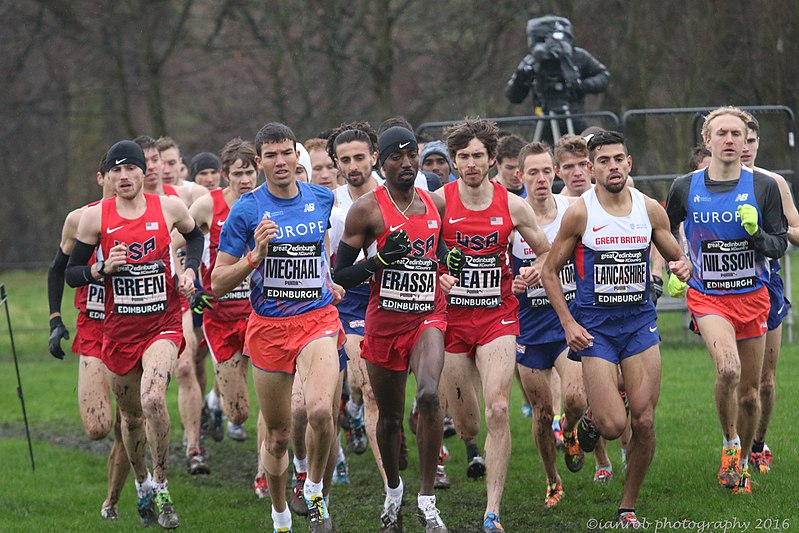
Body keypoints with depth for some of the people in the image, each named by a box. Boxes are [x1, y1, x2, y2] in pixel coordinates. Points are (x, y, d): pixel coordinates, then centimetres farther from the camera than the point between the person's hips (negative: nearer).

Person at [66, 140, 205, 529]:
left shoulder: (169, 208, -2)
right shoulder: (94, 217, -3)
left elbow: (195, 235, 20)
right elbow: (71, 273, 3)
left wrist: (190, 270, 3)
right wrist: (103, 269, -16)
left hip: (163, 324, -2)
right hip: (119, 329, 2)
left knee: (153, 399, -25)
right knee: (130, 414, 12)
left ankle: (161, 488, -11)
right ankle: (142, 486, 37)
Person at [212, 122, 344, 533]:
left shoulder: (322, 199, 4)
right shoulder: (246, 210, -6)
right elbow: (218, 284, -6)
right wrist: (256, 255, -19)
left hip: (317, 319, 1)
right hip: (268, 326, -1)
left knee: (320, 410, -25)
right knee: (277, 434, 7)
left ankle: (315, 492, 0)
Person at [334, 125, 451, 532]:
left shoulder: (436, 205, 7)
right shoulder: (367, 209, -6)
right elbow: (340, 274, -6)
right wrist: (381, 259, -20)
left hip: (427, 317, 1)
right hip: (383, 322, -1)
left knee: (429, 395, -23)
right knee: (389, 414, 11)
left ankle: (426, 498, -16)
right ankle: (393, 490, 38)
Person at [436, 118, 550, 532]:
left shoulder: (512, 206, 0)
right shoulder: (437, 202, -3)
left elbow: (547, 251, 13)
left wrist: (535, 272, -8)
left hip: (498, 316, 0)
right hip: (451, 316, 0)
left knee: (497, 411, -16)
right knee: (464, 419, 8)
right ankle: (470, 446, 49)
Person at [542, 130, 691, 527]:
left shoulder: (650, 210, 2)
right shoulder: (579, 213, -7)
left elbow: (675, 257, 15)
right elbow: (550, 271, 1)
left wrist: (682, 266, -10)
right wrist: (568, 323, -8)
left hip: (640, 322, 3)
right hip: (595, 326, -3)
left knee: (644, 422, -2)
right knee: (613, 426, -13)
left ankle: (628, 506, 15)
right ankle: (588, 418, 25)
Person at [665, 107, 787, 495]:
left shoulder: (764, 186, -3)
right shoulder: (685, 188, -1)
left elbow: (779, 245, 0)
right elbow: (665, 231, 17)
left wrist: (755, 232, -19)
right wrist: (672, 271, 9)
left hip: (753, 297, 2)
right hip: (706, 297, -2)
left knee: (749, 391, 7)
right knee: (728, 369, -26)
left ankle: (741, 461, 29)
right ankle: (729, 444, -3)